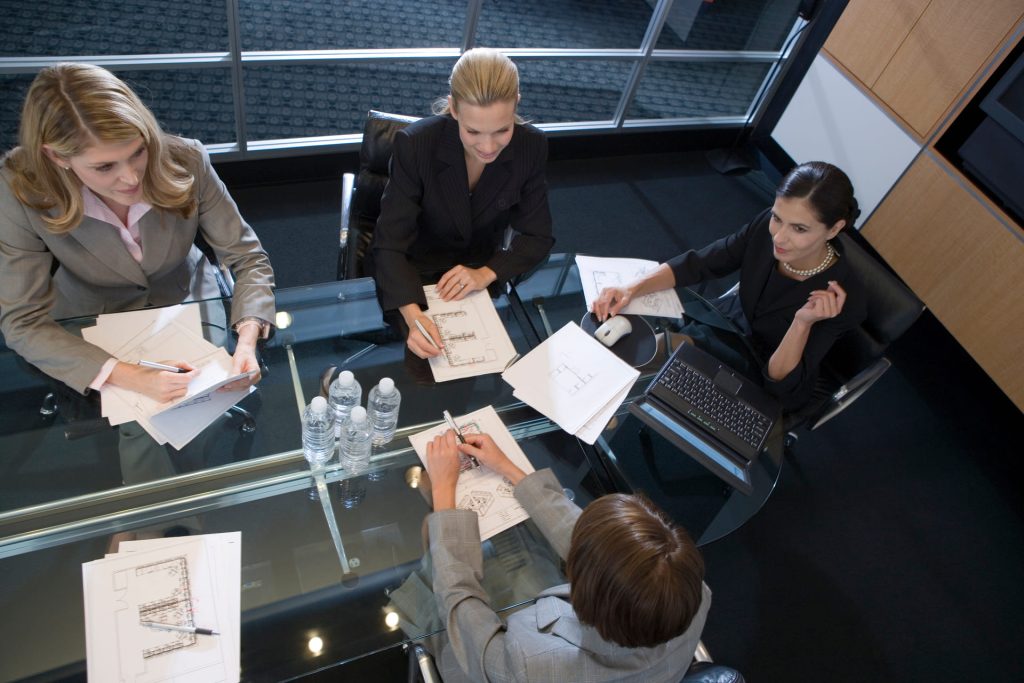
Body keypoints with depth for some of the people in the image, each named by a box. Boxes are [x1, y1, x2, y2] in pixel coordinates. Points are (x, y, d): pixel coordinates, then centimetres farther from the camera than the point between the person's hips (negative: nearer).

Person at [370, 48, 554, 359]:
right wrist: (413, 314, -43)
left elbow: (537, 237, -8)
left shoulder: (531, 147, -16)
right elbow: (390, 243, -25)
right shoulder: (415, 144, -25)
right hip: (414, 274, -2)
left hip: (482, 271, 3)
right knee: (427, 356, -22)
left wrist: (486, 274, -26)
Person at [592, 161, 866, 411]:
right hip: (728, 329, 4)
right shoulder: (766, 228, -22)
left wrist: (803, 323, -43)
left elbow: (782, 384, -25)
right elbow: (697, 264, -14)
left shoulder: (844, 300, -31)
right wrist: (631, 290, -28)